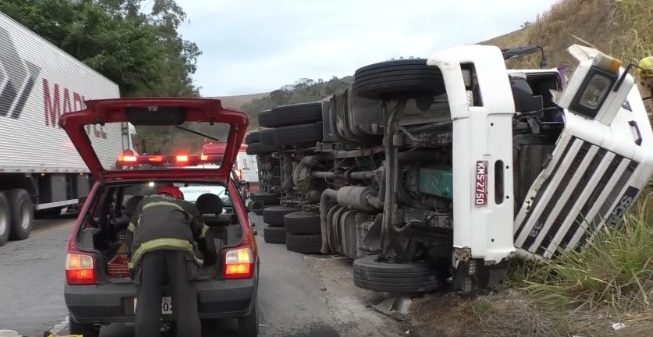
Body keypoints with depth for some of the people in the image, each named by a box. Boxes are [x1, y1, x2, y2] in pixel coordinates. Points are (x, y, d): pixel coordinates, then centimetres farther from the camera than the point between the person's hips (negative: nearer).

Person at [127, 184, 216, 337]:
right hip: (180, 245, 0)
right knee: (186, 307, 0)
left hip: (146, 246, 1)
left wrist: (132, 260, 51)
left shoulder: (144, 203, 42)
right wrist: (210, 259, 56)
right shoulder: (187, 206, 38)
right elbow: (204, 234, 41)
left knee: (146, 308, -1)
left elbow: (130, 234, 41)